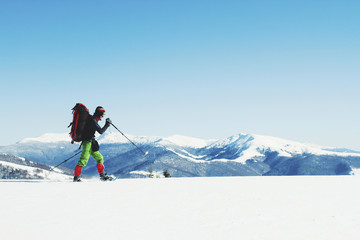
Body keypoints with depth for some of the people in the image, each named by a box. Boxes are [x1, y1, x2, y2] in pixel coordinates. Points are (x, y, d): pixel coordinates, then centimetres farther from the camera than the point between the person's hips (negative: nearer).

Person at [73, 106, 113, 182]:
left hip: (90, 143, 10)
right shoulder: (93, 120, -14)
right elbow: (101, 131, -19)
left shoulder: (93, 120, 16)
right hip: (87, 142, -10)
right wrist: (107, 124, -8)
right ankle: (76, 177, -13)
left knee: (99, 158, 13)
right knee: (84, 160, -15)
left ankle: (102, 175, 19)